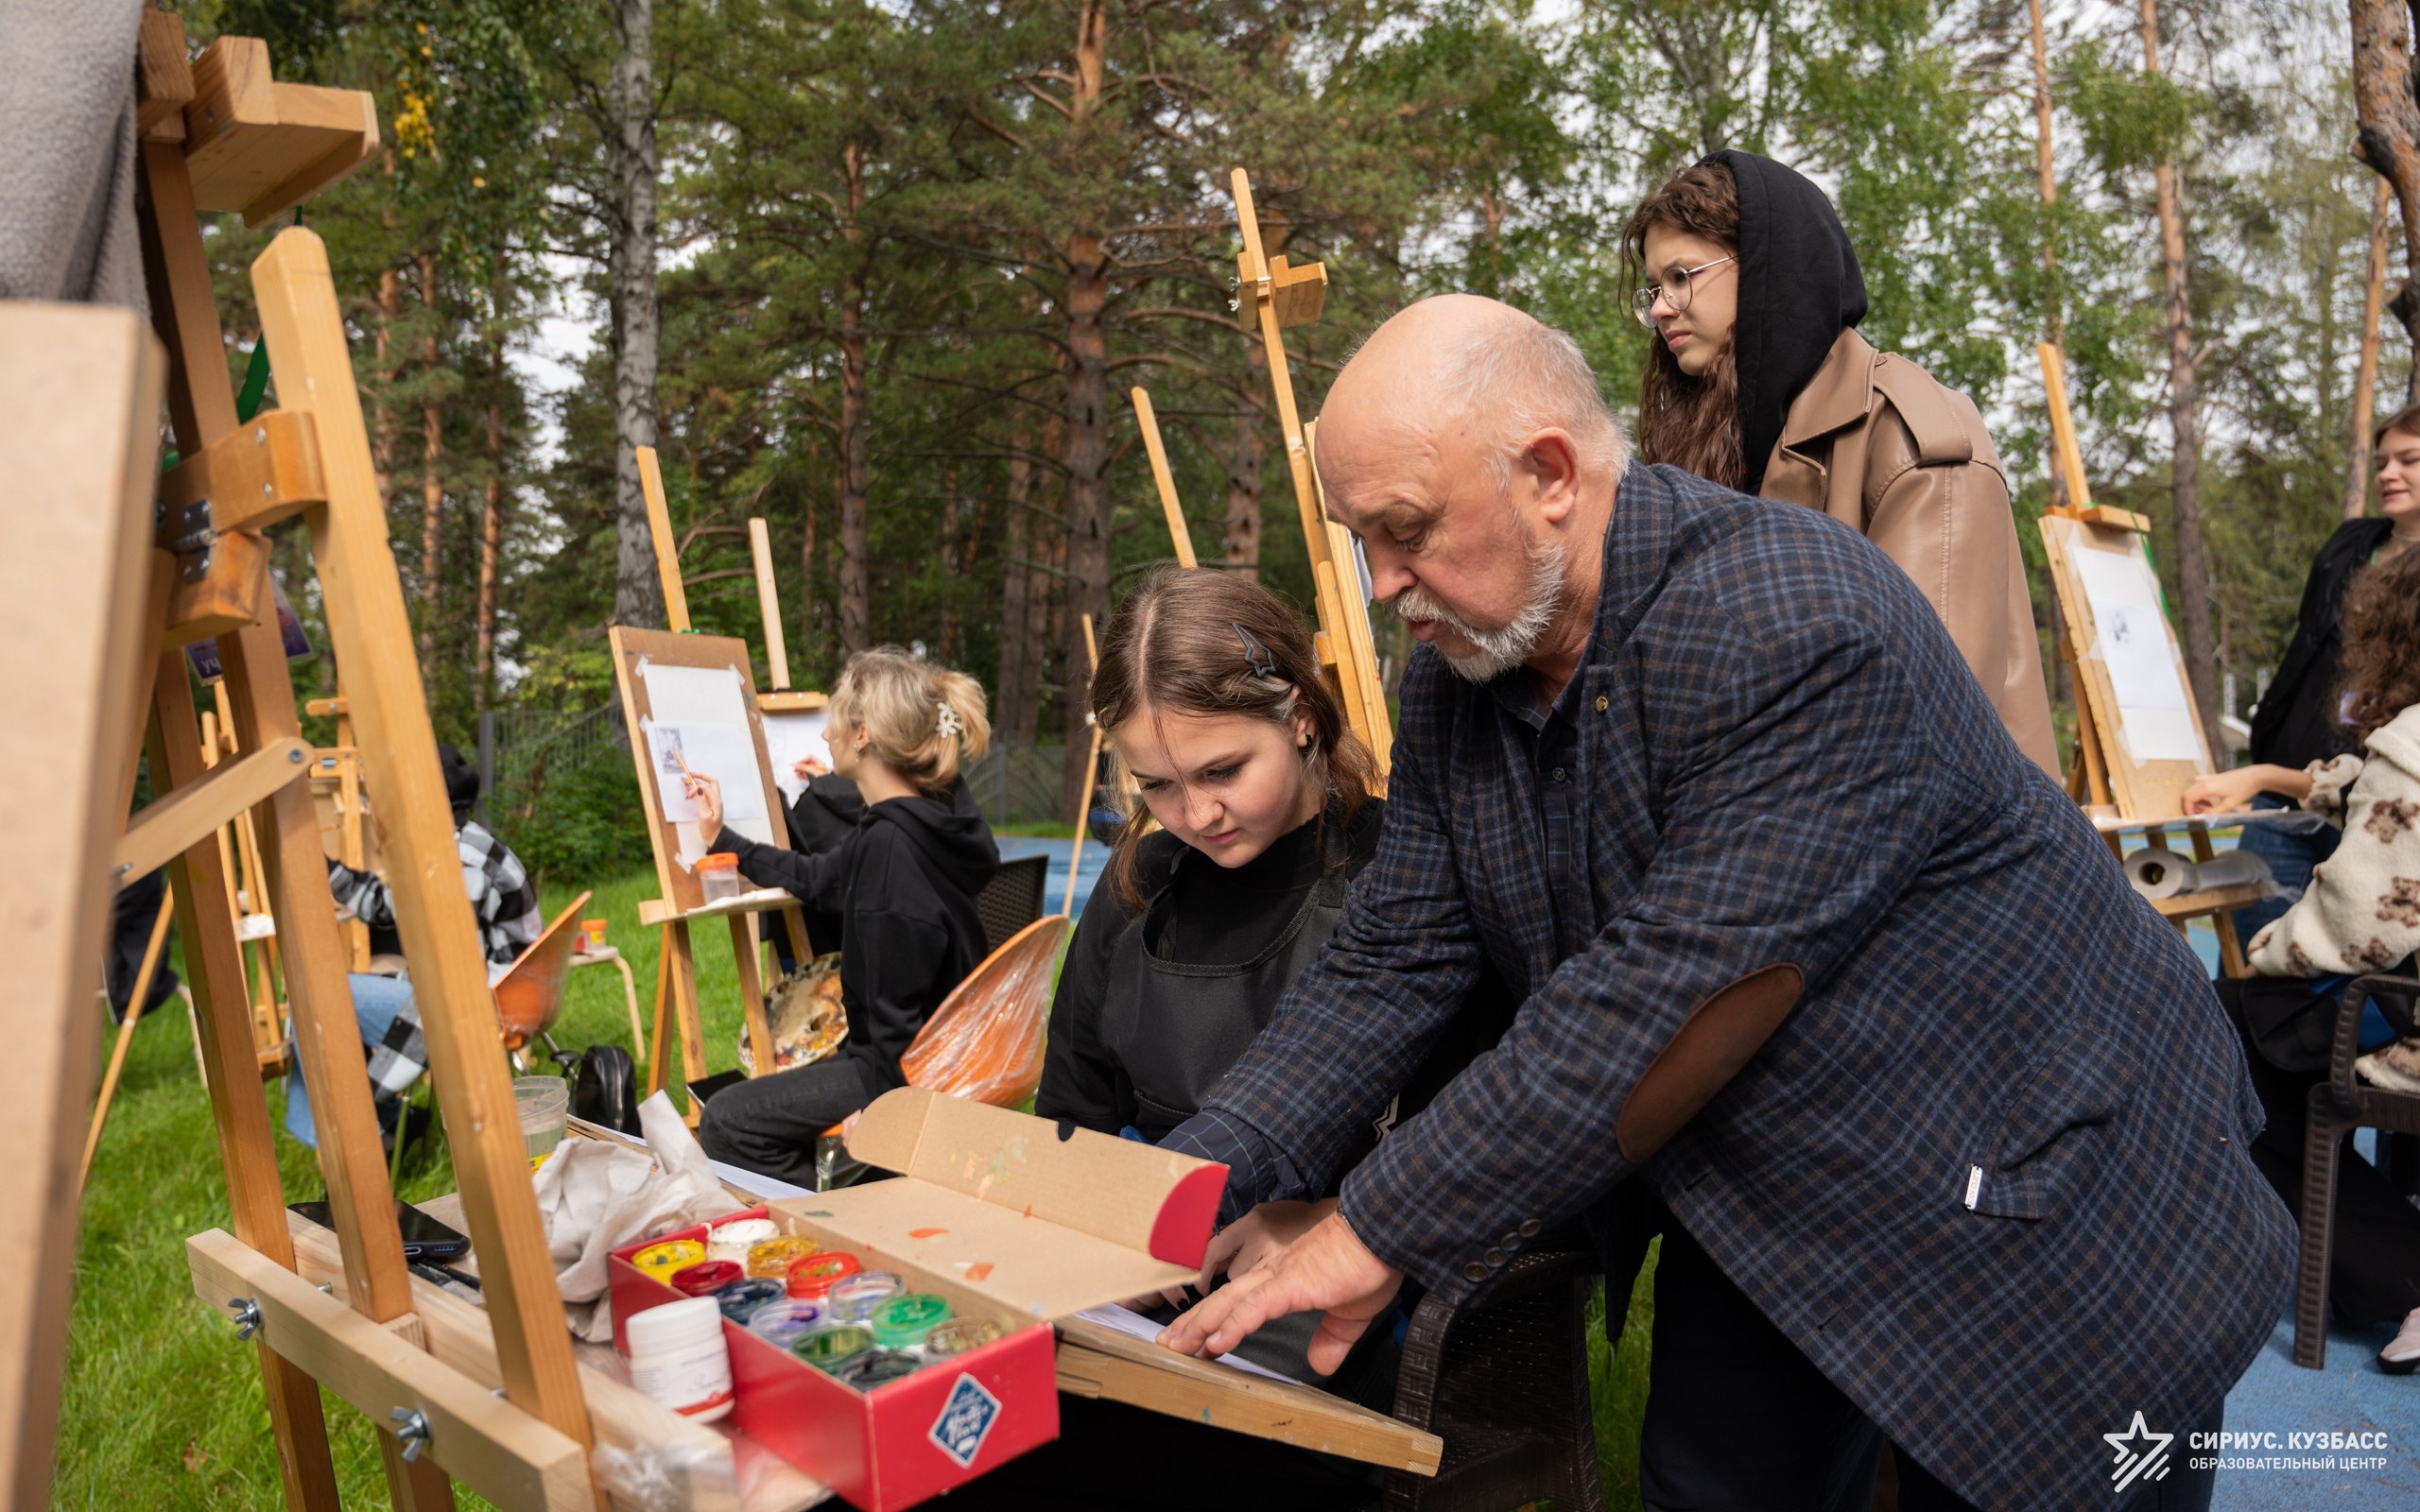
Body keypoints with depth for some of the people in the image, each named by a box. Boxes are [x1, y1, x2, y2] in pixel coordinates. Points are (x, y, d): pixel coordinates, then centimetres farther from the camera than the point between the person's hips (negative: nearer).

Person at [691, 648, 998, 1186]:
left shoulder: (890, 843, -26)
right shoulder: (921, 822, 5)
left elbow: (898, 1006, -26)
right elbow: (816, 878, 21)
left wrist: (880, 1106, -17)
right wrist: (722, 838, 27)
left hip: (908, 1071, -10)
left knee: (725, 1121, -5)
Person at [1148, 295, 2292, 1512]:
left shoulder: (1799, 633, -32)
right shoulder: (1455, 674, -6)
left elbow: (1665, 1013, -33)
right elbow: (1388, 967, -4)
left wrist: (1384, 1232, -27)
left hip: (2032, 1215, -6)